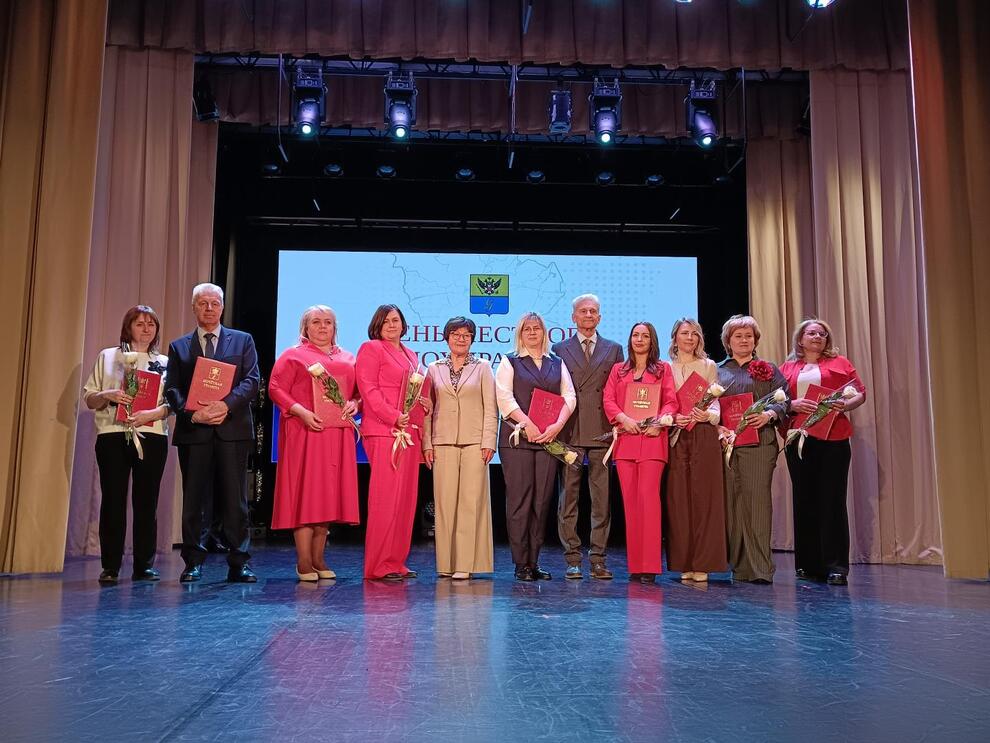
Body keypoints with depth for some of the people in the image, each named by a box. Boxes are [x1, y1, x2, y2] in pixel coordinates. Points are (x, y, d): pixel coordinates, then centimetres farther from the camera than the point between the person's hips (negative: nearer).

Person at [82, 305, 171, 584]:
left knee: (146, 501, 2)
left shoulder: (165, 363, 12)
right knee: (113, 500, -2)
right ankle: (110, 567, 6)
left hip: (151, 437, 1)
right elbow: (88, 398, 10)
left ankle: (144, 565, 9)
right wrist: (108, 395, -10)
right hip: (113, 436, 0)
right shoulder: (108, 356, 12)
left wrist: (152, 414, -14)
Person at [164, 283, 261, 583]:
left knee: (235, 499, 0)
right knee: (194, 499, 5)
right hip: (193, 431, 1)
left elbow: (252, 381, 1)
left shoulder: (242, 340, 12)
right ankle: (194, 563, 12)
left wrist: (226, 404, -15)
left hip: (232, 429, -1)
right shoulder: (179, 347, 15)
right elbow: (172, 389, 6)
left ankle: (239, 563, 5)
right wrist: (192, 412, -13)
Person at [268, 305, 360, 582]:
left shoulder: (347, 359, 19)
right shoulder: (293, 355, 6)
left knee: (329, 493, 5)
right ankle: (303, 561, -1)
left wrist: (354, 404, -4)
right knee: (305, 490, -6)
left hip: (338, 433, 4)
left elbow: (358, 391, 18)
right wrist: (301, 411, -16)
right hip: (305, 432, -4)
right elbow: (276, 388, -3)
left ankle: (319, 558, 13)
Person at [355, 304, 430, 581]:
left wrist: (423, 403, 6)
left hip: (409, 433, 8)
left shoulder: (410, 355, 22)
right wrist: (394, 417, -17)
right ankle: (379, 566, -3)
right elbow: (368, 389, -9)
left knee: (406, 498, 8)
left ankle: (397, 562, 15)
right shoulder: (371, 348, 0)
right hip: (384, 432, -8)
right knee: (385, 498, -8)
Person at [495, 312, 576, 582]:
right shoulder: (510, 362, 8)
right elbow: (504, 397, -4)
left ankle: (534, 561, 9)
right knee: (519, 499, -5)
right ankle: (521, 563, 0)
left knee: (542, 500, 2)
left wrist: (558, 424, -8)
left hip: (548, 438, 3)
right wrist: (527, 424, -15)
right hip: (517, 437, -3)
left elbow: (569, 396, 9)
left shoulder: (557, 363, 18)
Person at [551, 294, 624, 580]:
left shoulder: (614, 349, 14)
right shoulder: (559, 350, 12)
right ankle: (572, 559, 7)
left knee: (602, 498, 1)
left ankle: (598, 559, 8)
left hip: (602, 433, 1)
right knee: (568, 497, 1)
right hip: (570, 433, 0)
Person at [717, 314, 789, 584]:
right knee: (731, 501, 0)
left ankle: (759, 567, -8)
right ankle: (739, 564, 7)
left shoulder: (768, 370, 14)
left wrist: (769, 414, -14)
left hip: (759, 442, -2)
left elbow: (784, 399, 4)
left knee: (757, 499, -9)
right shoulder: (718, 371, 18)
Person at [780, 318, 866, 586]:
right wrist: (792, 405, -11)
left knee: (832, 500, -5)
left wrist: (846, 405, -13)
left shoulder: (840, 363, 11)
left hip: (833, 438, -2)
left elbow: (861, 393, 7)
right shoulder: (787, 368, 14)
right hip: (798, 439, 2)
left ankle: (836, 566, -2)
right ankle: (808, 564, 12)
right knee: (804, 500, 5)